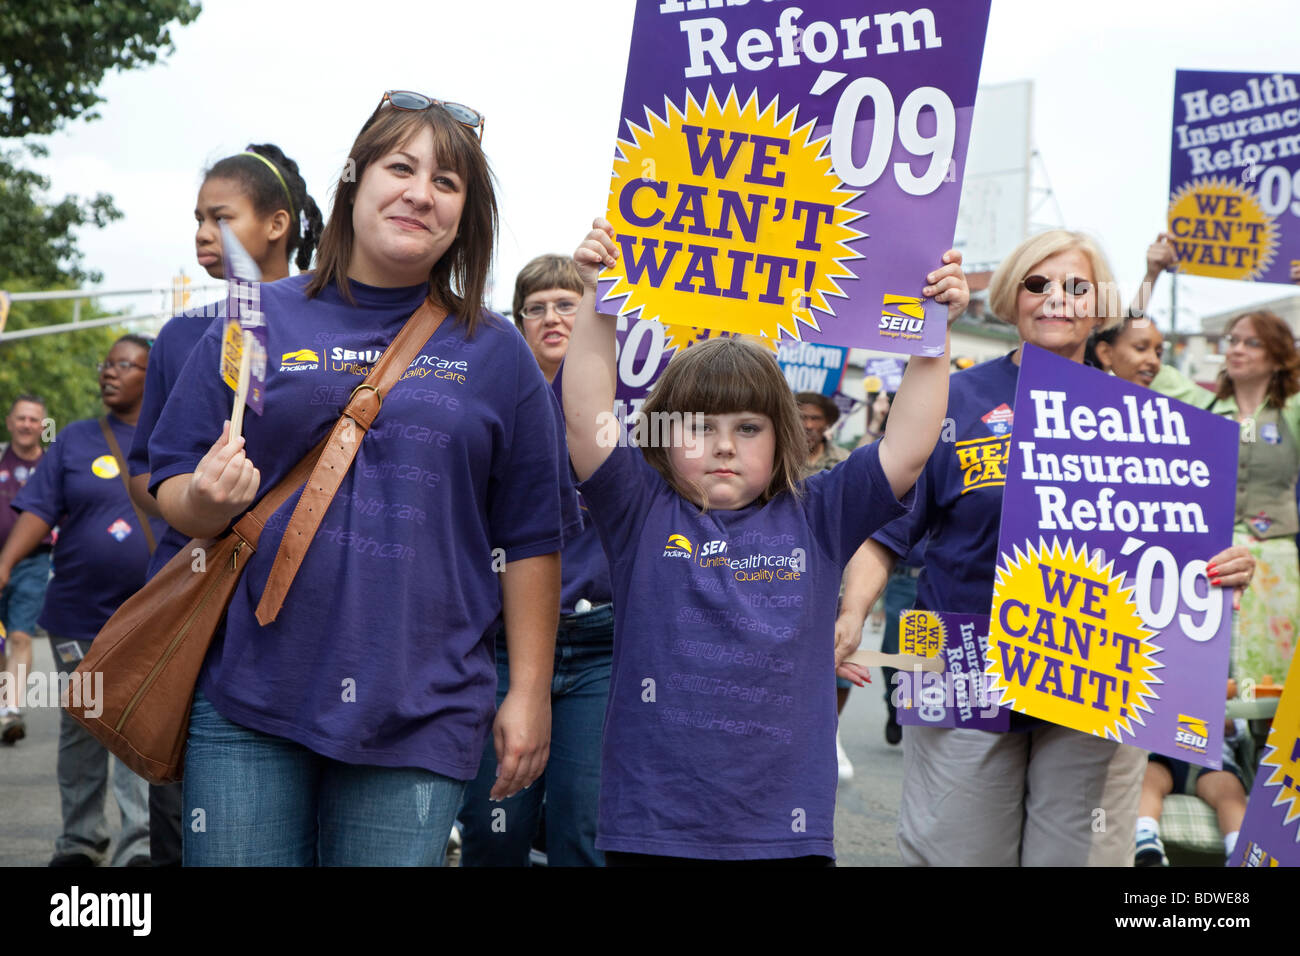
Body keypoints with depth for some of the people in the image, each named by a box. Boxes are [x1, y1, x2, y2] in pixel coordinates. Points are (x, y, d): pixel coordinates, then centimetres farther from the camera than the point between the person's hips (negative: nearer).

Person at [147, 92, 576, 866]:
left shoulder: (496, 354, 7)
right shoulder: (260, 321, 6)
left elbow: (530, 536, 8)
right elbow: (171, 487, 9)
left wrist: (530, 693, 5)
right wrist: (207, 499, -14)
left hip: (420, 713, 0)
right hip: (249, 700, 0)